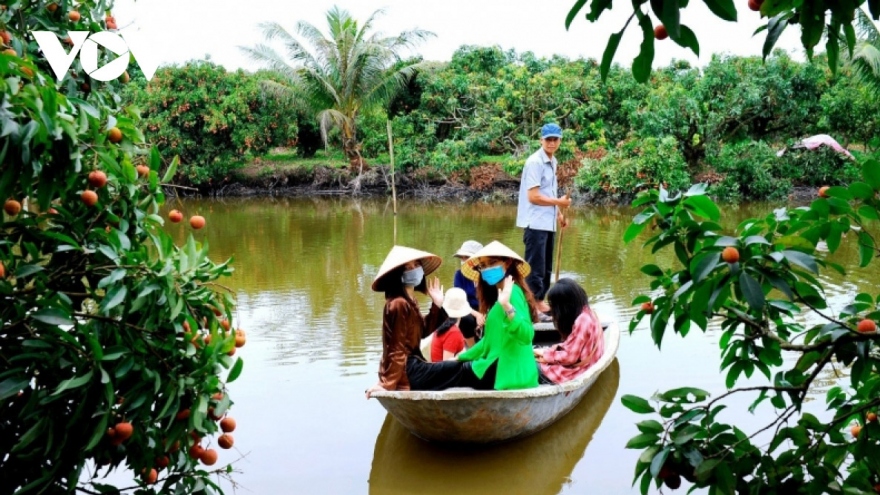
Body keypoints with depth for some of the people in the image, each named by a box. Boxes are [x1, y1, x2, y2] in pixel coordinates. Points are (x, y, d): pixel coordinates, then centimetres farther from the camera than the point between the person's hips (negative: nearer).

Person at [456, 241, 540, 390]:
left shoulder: (512, 292, -15)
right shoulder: (497, 294, 14)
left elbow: (526, 336, -29)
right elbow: (491, 339, 21)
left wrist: (507, 307, -41)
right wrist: (461, 357, 22)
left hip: (510, 373, -10)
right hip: (500, 367, 10)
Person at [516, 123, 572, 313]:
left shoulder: (552, 162, 13)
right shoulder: (535, 162, -14)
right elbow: (533, 196, -20)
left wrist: (558, 214, 11)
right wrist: (559, 202, -13)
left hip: (549, 223, 9)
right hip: (536, 223, -9)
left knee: (546, 267, 14)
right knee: (535, 266, -3)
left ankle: (540, 301, 23)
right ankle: (536, 303, 4)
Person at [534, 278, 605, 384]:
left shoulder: (581, 322, -25)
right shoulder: (586, 312, 3)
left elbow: (569, 357, -21)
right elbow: (569, 346, 10)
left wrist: (546, 355, -9)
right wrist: (547, 351, 1)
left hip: (577, 370, -10)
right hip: (577, 362, 10)